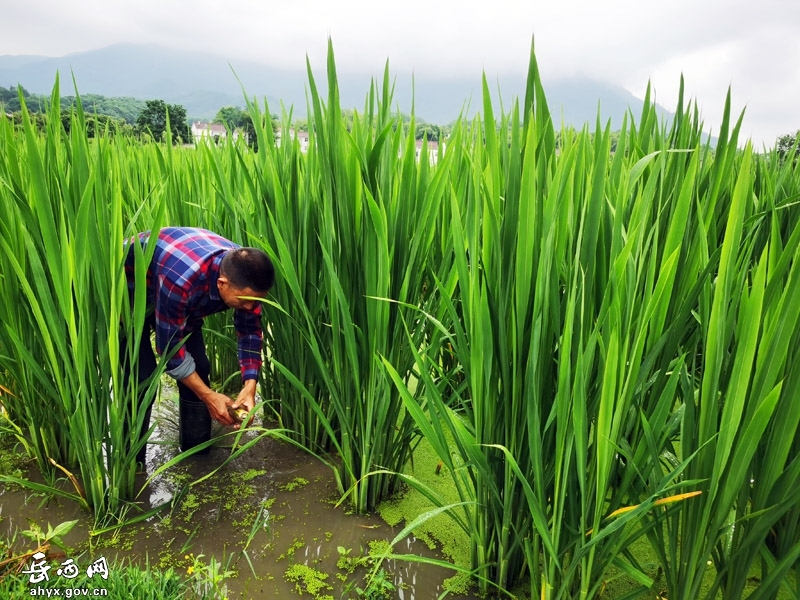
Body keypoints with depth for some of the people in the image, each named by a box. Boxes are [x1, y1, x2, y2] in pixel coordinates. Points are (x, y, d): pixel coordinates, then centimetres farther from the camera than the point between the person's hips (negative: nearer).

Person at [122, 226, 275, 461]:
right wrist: (208, 396, -27)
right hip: (128, 291, -5)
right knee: (141, 378, -16)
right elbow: (170, 346, -31)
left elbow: (250, 330, -12)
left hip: (184, 297, 6)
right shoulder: (181, 280, -44)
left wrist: (250, 385, -23)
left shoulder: (244, 274, -25)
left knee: (199, 368, -2)